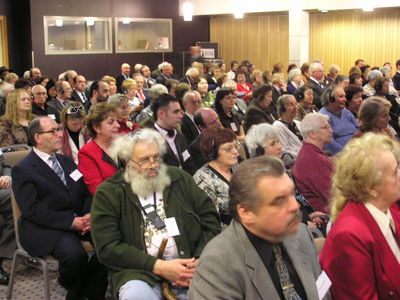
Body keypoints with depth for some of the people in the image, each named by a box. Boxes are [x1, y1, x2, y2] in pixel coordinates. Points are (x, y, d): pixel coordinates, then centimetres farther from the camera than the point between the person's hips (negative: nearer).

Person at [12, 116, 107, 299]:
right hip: (44, 229, -6)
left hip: (78, 220, 6)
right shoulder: (22, 170, -3)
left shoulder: (66, 161, 20)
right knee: (74, 254, -34)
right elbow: (33, 210, -13)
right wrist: (71, 222, -19)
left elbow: (86, 193, 18)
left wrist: (88, 215, -5)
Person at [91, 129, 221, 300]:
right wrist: (158, 266, -13)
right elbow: (107, 247, -5)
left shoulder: (180, 179, 14)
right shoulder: (107, 193, 3)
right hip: (139, 270, -2)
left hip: (188, 265, 2)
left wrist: (200, 260, -5)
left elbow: (211, 221, 13)